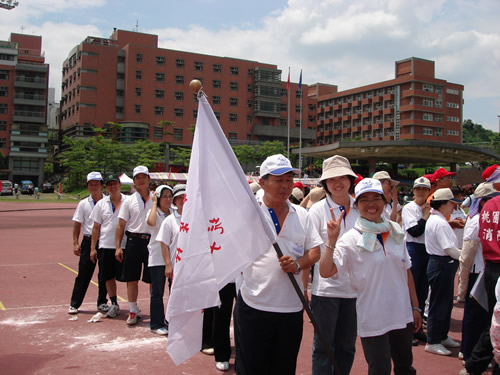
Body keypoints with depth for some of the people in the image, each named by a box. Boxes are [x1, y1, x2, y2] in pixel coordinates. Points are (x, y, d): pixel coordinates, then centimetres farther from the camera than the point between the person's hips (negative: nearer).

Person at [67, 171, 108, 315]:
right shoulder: (83, 204, 4)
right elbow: (77, 224, 6)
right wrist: (75, 243, 0)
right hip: (88, 240, 0)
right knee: (84, 273, 2)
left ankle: (102, 302, 22)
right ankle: (74, 304, 11)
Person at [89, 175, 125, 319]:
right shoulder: (101, 204, 9)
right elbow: (96, 227, 10)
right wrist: (93, 248, 6)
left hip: (123, 245, -3)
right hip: (105, 246, 3)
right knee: (109, 277, 9)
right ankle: (114, 304, 23)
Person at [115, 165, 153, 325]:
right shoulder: (129, 201, 4)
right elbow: (121, 225, 3)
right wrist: (117, 247, -2)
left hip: (152, 241, 0)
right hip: (134, 241, 0)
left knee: (153, 279, 6)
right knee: (132, 278, 5)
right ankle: (133, 311, 17)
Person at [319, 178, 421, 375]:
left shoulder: (395, 232, 2)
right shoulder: (351, 239, -12)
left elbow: (406, 271, 10)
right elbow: (325, 271, -21)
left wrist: (415, 307, 11)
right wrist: (332, 239, -30)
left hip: (402, 316, 5)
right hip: (373, 321, -5)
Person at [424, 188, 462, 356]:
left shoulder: (433, 219, 13)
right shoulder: (440, 223, -20)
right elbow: (450, 249, -22)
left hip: (439, 264, 10)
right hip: (442, 265, -10)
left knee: (446, 302, 19)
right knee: (439, 304, -1)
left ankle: (442, 336, 32)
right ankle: (432, 342, 9)